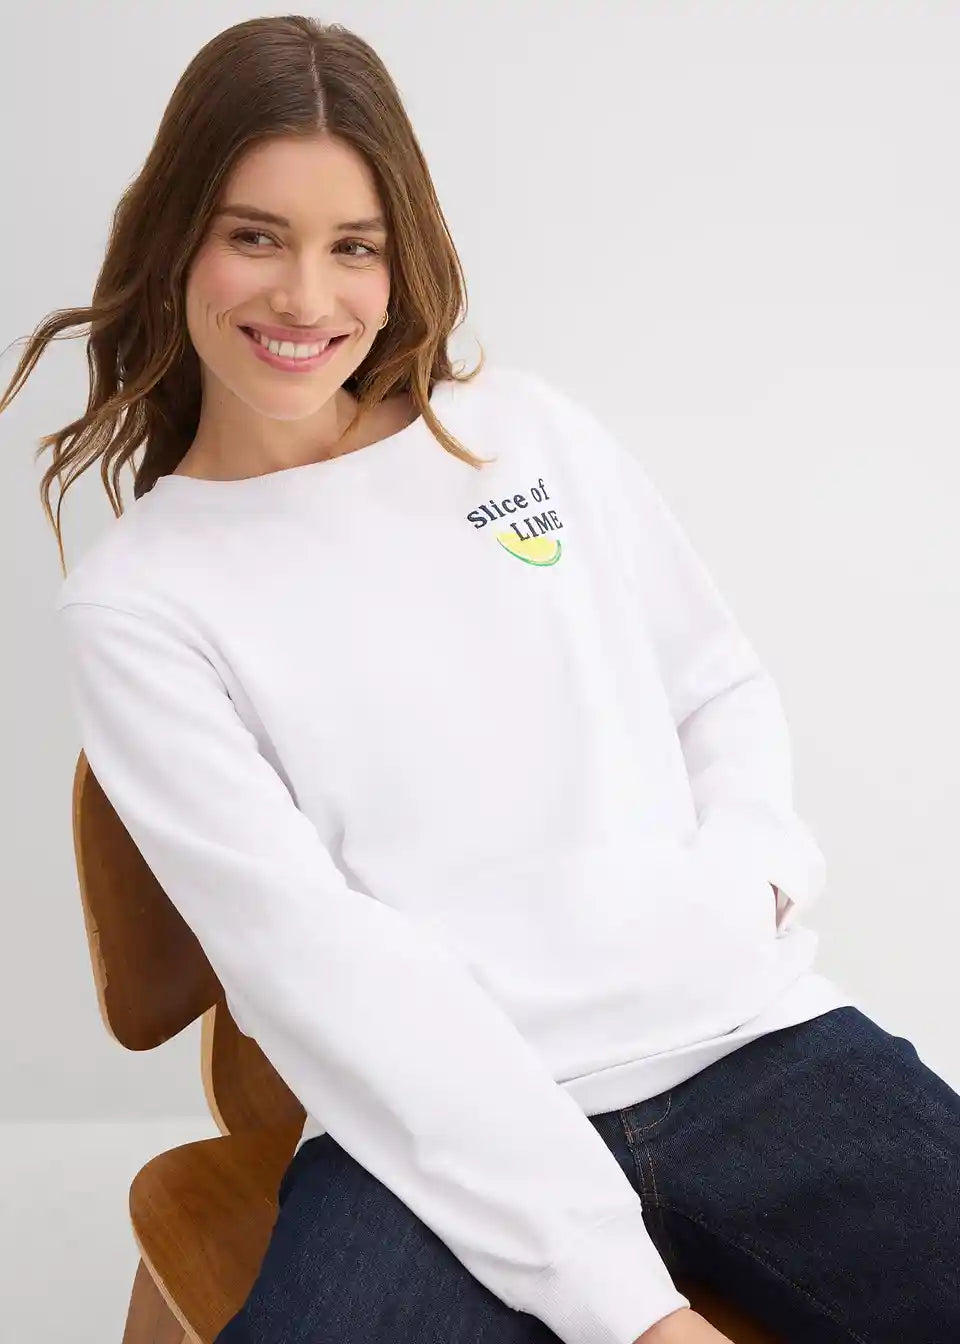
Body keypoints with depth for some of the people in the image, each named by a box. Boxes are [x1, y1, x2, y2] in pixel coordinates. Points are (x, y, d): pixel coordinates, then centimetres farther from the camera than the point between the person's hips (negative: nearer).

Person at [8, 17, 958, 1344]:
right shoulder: (133, 604, 1)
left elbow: (725, 687, 19)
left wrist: (749, 877, -3)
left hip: (753, 1036, 3)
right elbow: (306, 949, -9)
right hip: (445, 1130, -3)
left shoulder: (524, 425, 12)